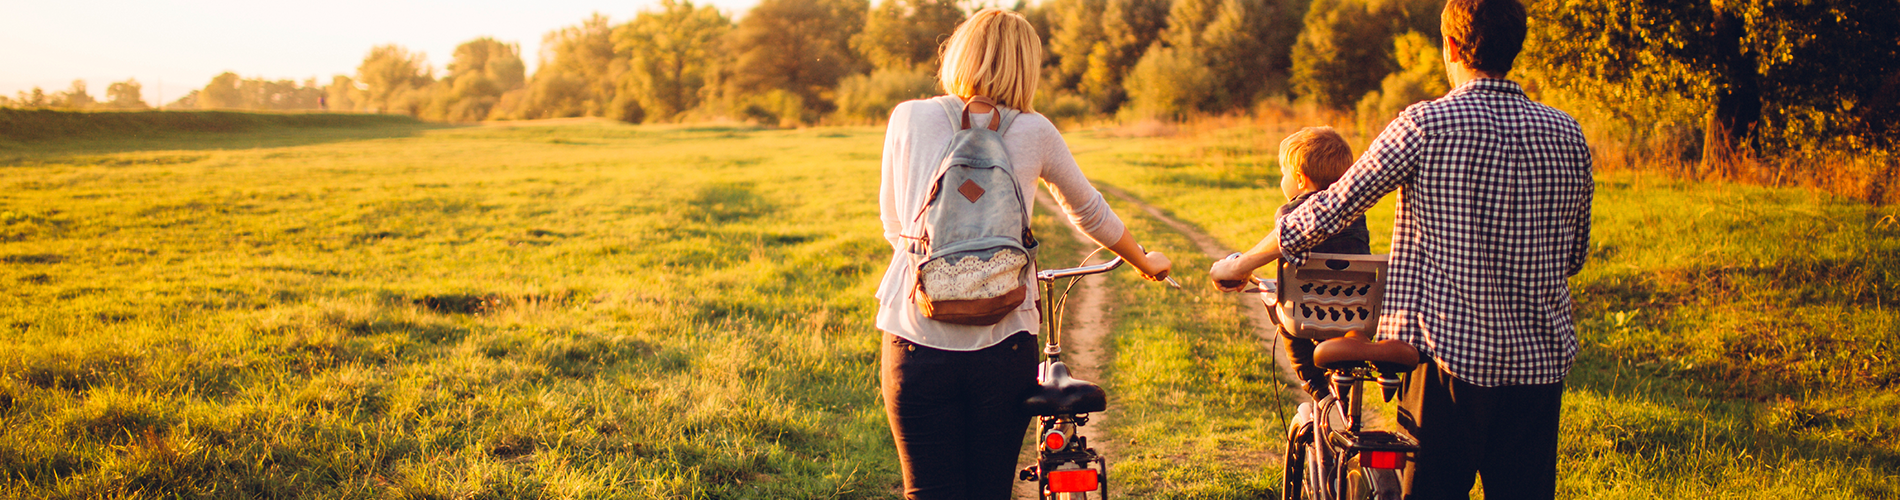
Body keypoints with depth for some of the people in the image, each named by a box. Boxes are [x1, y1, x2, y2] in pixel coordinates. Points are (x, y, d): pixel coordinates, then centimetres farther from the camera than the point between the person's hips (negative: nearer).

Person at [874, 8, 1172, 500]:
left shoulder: (908, 118, 2)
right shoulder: (1032, 131, 3)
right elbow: (1091, 214, 18)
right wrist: (1145, 261, 36)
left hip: (917, 340, 0)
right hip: (1002, 345, 1)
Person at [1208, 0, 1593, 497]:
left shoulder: (1426, 125, -9)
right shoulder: (1568, 133, 5)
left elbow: (1331, 208, -7)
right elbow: (1575, 255, 15)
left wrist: (1243, 264, 5)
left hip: (1451, 350, -4)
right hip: (1542, 358, 4)